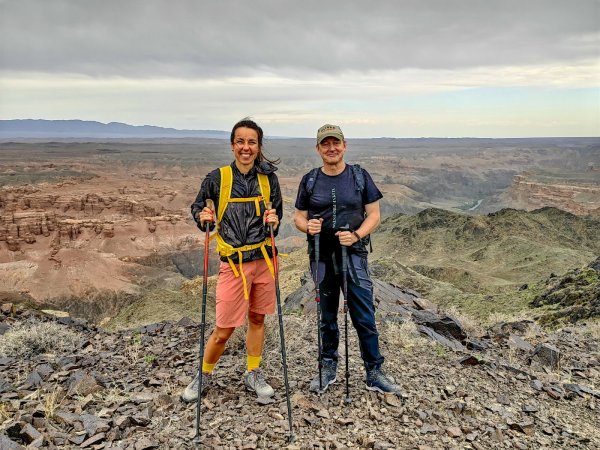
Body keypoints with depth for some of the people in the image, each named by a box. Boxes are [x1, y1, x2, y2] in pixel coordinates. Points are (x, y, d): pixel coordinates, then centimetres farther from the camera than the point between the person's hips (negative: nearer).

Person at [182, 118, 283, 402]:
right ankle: (204, 376, 28)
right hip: (234, 263, -3)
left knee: (257, 319, 15)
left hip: (263, 258, 3)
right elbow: (197, 206, 5)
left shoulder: (268, 178, 2)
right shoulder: (218, 178, -5)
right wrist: (202, 216, -16)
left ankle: (253, 374, 34)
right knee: (224, 329, 2)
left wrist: (274, 221, -11)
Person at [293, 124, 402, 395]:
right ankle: (328, 368, 29)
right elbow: (298, 217, 7)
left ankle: (374, 373, 15)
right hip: (322, 258, 2)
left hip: (354, 256, -1)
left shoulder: (360, 176, 1)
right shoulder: (309, 180, 4)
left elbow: (374, 214, 1)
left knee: (365, 317, 0)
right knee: (327, 317, 13)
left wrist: (356, 235, -17)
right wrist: (307, 226, -17)